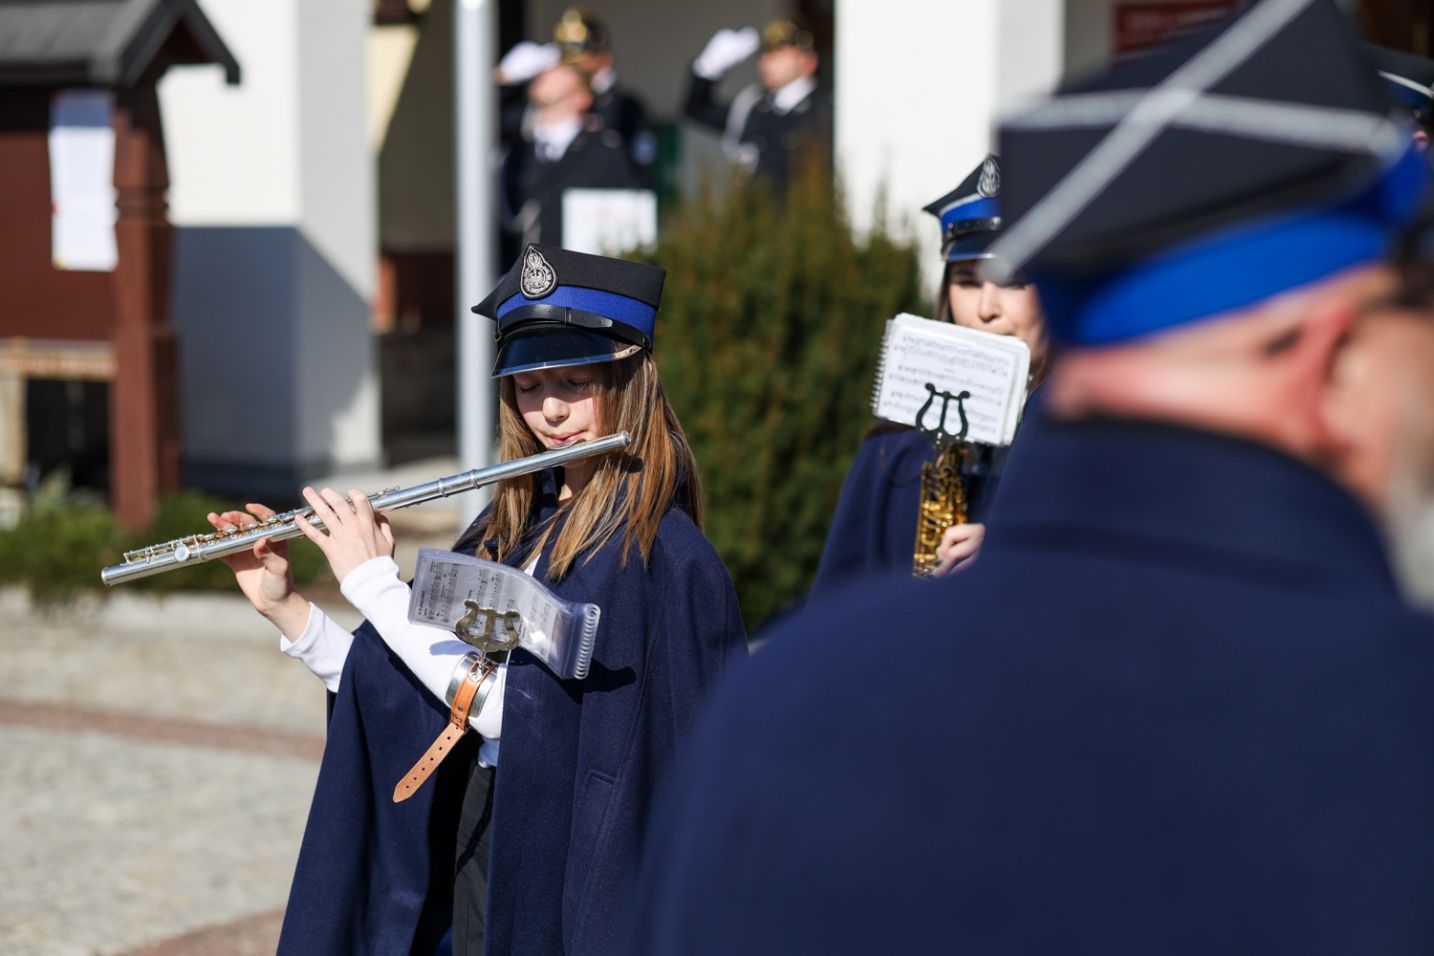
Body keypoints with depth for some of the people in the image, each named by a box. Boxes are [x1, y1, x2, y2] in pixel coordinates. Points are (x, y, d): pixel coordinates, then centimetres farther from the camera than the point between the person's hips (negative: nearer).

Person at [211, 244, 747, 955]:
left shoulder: (653, 549, -17)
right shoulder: (511, 526, 6)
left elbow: (509, 708, -24)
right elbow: (407, 695, 9)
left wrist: (371, 580, -16)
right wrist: (283, 607, -2)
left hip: (565, 870, -6)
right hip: (472, 850, 6)